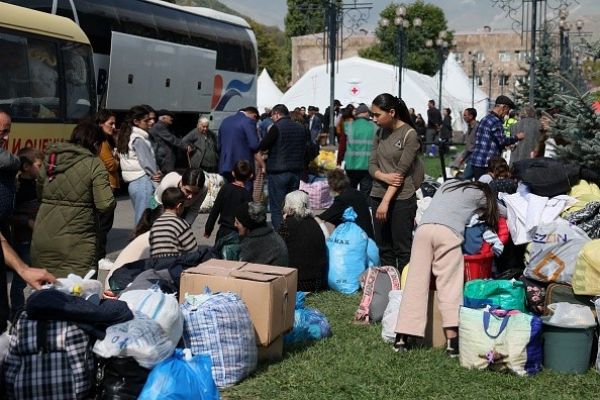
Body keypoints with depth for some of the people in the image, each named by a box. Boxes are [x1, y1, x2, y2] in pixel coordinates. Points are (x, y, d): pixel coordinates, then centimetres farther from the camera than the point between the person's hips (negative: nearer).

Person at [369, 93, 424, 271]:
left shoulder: (410, 134, -8)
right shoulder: (380, 132, 10)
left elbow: (401, 171, -13)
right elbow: (372, 164, 9)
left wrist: (386, 202, -18)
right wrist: (384, 176, -14)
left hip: (401, 198, -6)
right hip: (377, 195, 6)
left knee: (402, 249, -1)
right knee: (383, 248, 8)